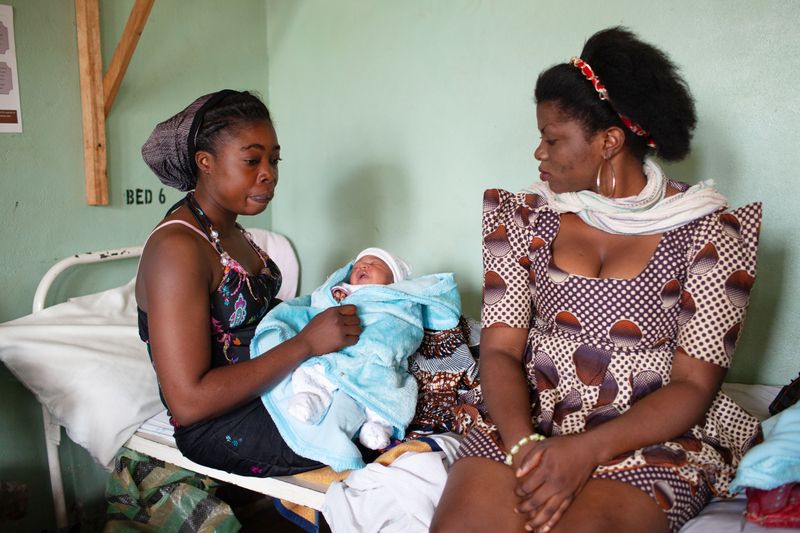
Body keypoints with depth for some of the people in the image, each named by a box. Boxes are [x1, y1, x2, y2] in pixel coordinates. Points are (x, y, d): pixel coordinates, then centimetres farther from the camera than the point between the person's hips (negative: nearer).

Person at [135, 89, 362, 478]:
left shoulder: (227, 230, 9)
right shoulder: (177, 248, -21)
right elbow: (188, 402, -26)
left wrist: (324, 310, -6)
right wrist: (307, 344, -27)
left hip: (272, 387, 9)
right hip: (219, 427, -9)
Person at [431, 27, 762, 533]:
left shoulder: (707, 232, -3)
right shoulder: (525, 217, 5)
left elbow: (694, 385, -6)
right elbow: (500, 349, -1)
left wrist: (588, 450, -20)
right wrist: (522, 444, -18)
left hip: (652, 437, -1)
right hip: (529, 426, 2)